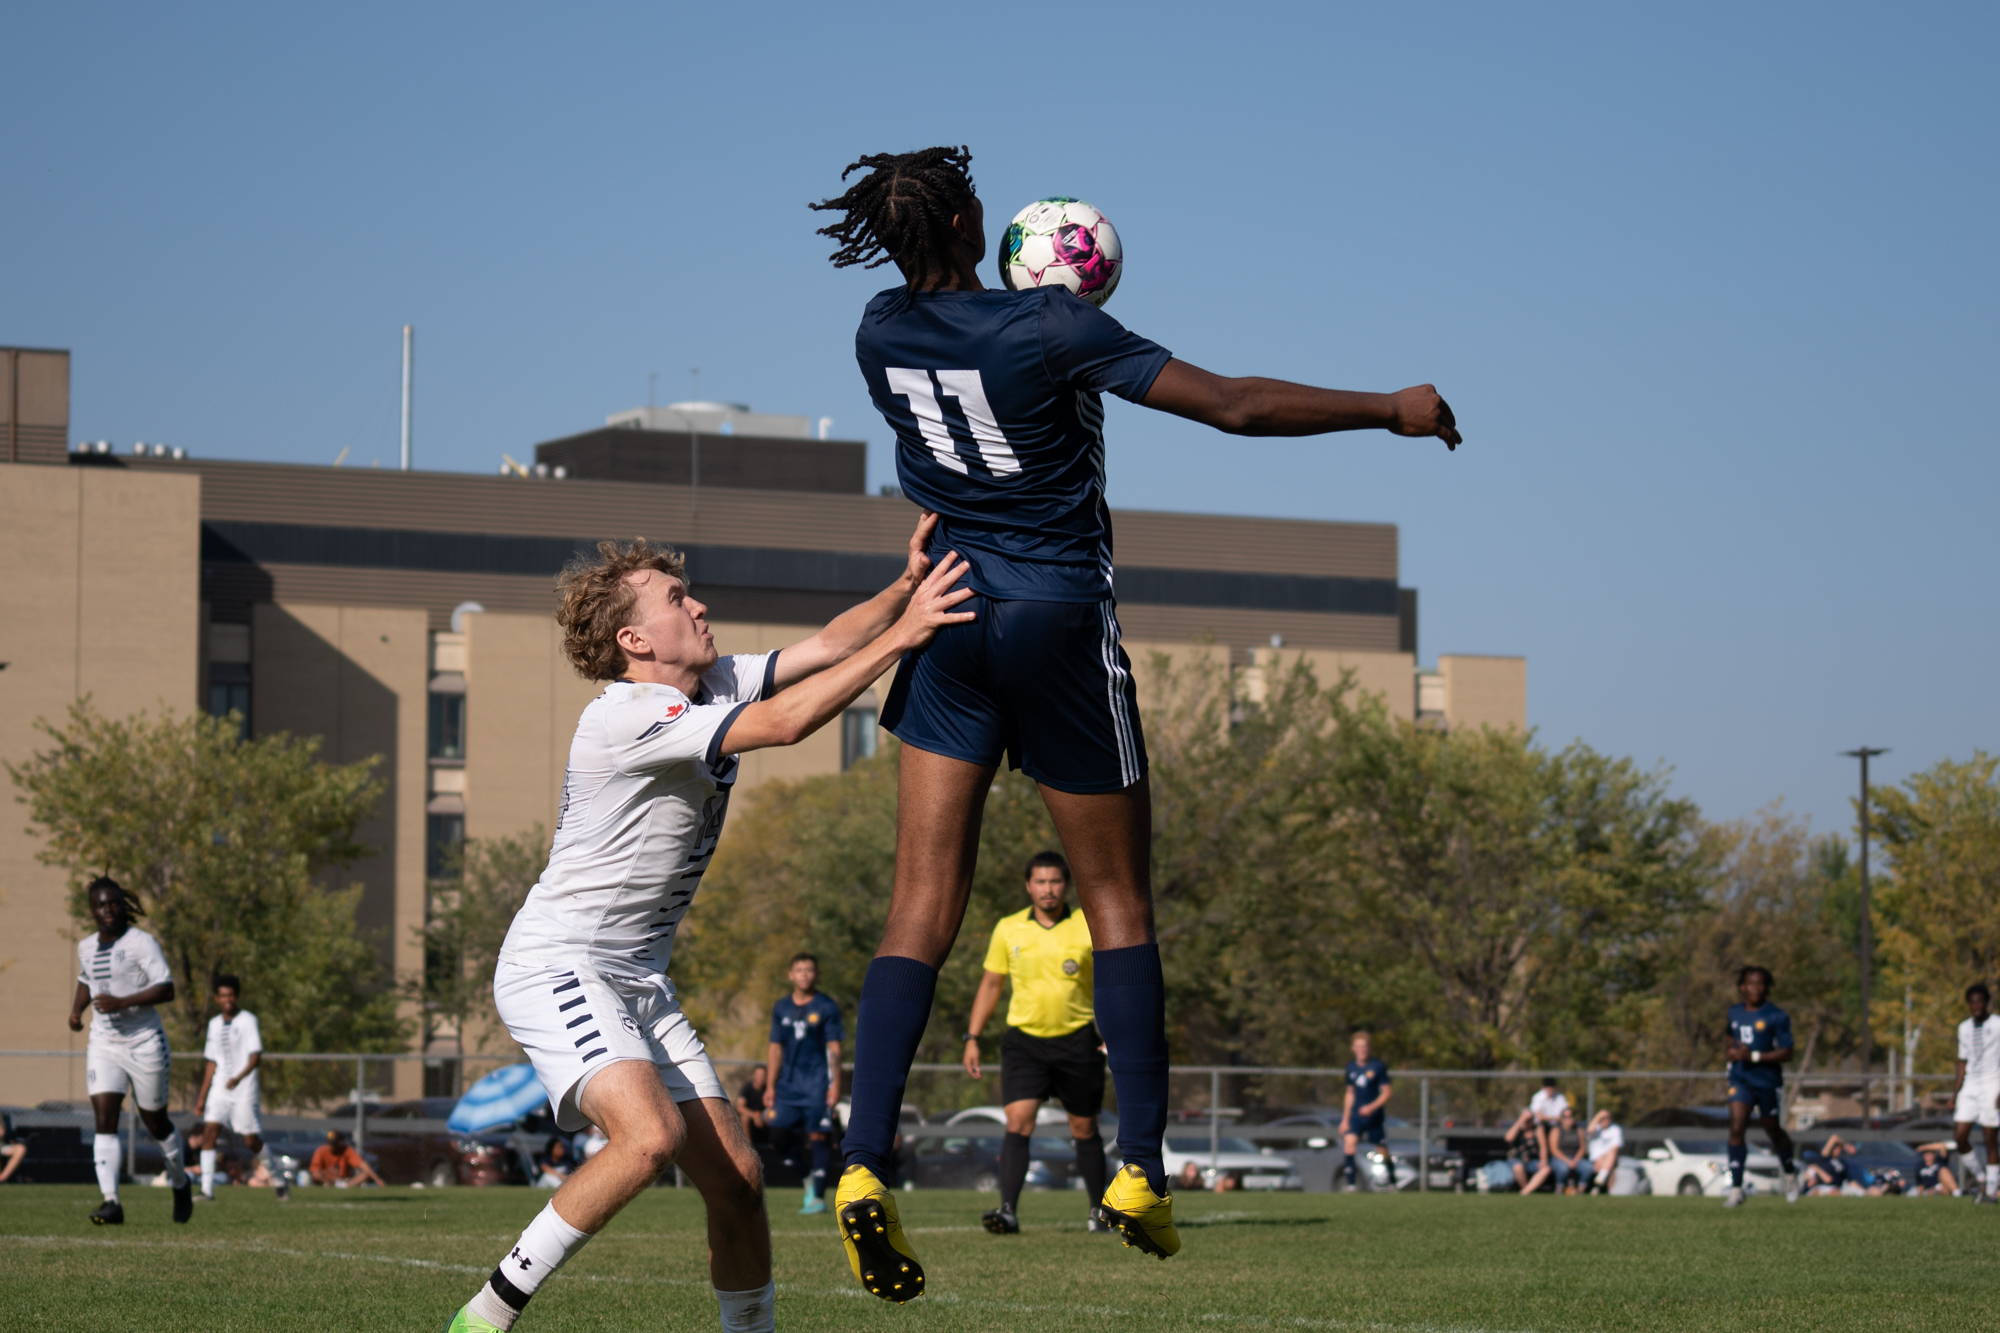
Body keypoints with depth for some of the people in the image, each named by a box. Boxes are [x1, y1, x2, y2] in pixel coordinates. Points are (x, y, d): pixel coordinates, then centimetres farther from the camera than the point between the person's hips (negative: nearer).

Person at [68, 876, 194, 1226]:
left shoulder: (141, 943, -10)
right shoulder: (86, 948, 9)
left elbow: (166, 989, -18)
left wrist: (122, 1002, -27)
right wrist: (76, 1010, 12)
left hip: (144, 1041, -4)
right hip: (103, 1043, 4)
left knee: (155, 1122, 8)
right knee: (104, 1120, -13)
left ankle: (180, 1184, 35)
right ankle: (111, 1202, -18)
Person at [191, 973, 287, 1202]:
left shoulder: (248, 1020, -5)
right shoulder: (214, 1024, 12)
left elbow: (256, 1056, -13)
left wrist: (239, 1078, -28)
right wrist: (203, 1094, 14)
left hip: (244, 1090, -5)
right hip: (219, 1089, 5)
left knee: (251, 1140, -2)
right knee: (209, 1131, -12)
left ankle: (279, 1181, 18)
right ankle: (207, 1189, -14)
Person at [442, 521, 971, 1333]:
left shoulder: (713, 684, 7)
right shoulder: (626, 715, -20)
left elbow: (825, 647, 9)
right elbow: (781, 723, -26)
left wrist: (907, 586, -9)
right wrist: (902, 636, -23)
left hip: (639, 980, 9)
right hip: (555, 967, -9)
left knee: (735, 1175, 0)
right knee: (652, 1133, -30)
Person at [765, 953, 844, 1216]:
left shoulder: (826, 1007, 0)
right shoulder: (781, 1007, 11)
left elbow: (834, 1048, -3)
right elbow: (776, 1048, 15)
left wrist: (835, 1084, -10)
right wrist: (770, 1086, 11)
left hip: (817, 1085, -4)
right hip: (788, 1085, 4)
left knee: (818, 1138, -7)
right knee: (778, 1137, -2)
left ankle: (817, 1196, -3)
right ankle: (808, 1179, 20)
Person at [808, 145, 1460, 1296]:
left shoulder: (881, 333, -1)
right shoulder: (1051, 329, -16)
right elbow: (1233, 405, -14)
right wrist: (1393, 410, -5)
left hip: (950, 618, 4)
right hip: (1061, 620, -4)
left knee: (923, 908, -1)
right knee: (1119, 900, 8)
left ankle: (865, 1166, -14)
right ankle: (1141, 1169, 7)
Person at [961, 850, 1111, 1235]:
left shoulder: (1089, 929, -3)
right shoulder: (1008, 929, 2)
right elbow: (990, 984, 12)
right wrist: (972, 1038, 7)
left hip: (1077, 1041, 0)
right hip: (1024, 1040, 1)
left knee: (1084, 1129, 10)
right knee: (1018, 1123, -15)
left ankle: (1099, 1211, 25)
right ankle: (1008, 1211, -21)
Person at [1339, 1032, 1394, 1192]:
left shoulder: (1378, 1067, -8)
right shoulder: (1351, 1067, 7)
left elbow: (1388, 1091, -8)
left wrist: (1372, 1107, -21)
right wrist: (1345, 1119, 17)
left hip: (1373, 1117, -3)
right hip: (1355, 1116, 3)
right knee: (1349, 1143, -18)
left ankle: (1392, 1183, 27)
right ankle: (1350, 1184, -19)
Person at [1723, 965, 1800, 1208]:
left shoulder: (1777, 1017, -10)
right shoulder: (1735, 1013, 7)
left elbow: (1786, 1053, -14)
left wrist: (1754, 1056, -22)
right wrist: (1733, 1052, 6)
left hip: (1768, 1081, -3)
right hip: (1740, 1079, 4)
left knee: (1773, 1131, 12)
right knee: (1736, 1128, -12)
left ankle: (1789, 1172, 42)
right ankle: (1736, 1189, -14)